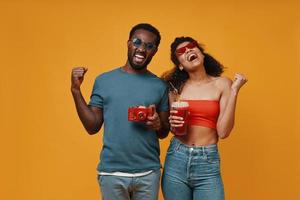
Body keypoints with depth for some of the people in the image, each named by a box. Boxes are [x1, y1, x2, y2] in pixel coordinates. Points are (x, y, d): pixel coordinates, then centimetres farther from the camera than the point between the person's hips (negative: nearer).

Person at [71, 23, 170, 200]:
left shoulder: (160, 86, 2)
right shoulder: (104, 80, 0)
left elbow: (164, 133, 8)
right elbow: (92, 127, 0)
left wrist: (158, 125, -14)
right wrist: (76, 90, -7)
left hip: (148, 173, 1)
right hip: (112, 172, -1)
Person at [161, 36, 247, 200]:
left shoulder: (222, 84, -1)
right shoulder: (176, 87, 4)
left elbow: (223, 132, -9)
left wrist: (234, 91, -12)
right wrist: (173, 124, -8)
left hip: (207, 162, -2)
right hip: (176, 159, 2)